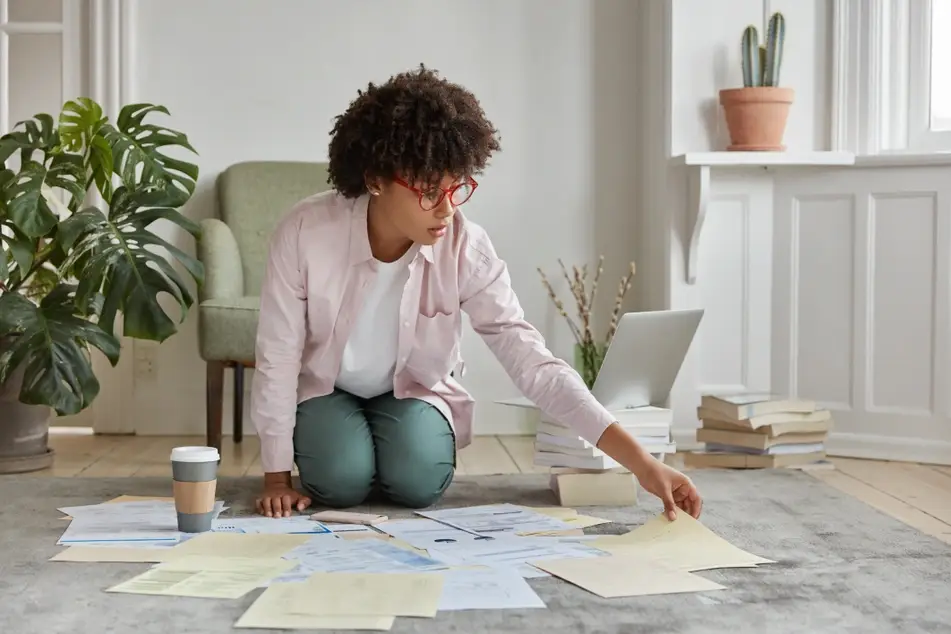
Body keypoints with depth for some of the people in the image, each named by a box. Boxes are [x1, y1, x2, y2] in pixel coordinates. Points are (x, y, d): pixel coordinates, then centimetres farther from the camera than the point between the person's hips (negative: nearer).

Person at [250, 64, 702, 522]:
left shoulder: (466, 249, -27)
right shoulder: (304, 233, -31)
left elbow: (531, 359, -29)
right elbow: (277, 357, -19)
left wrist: (640, 462, -37)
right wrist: (276, 476, -14)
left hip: (413, 389, 1)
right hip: (324, 387, 0)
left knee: (418, 482, -24)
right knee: (342, 480, -25)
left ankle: (382, 450, 12)